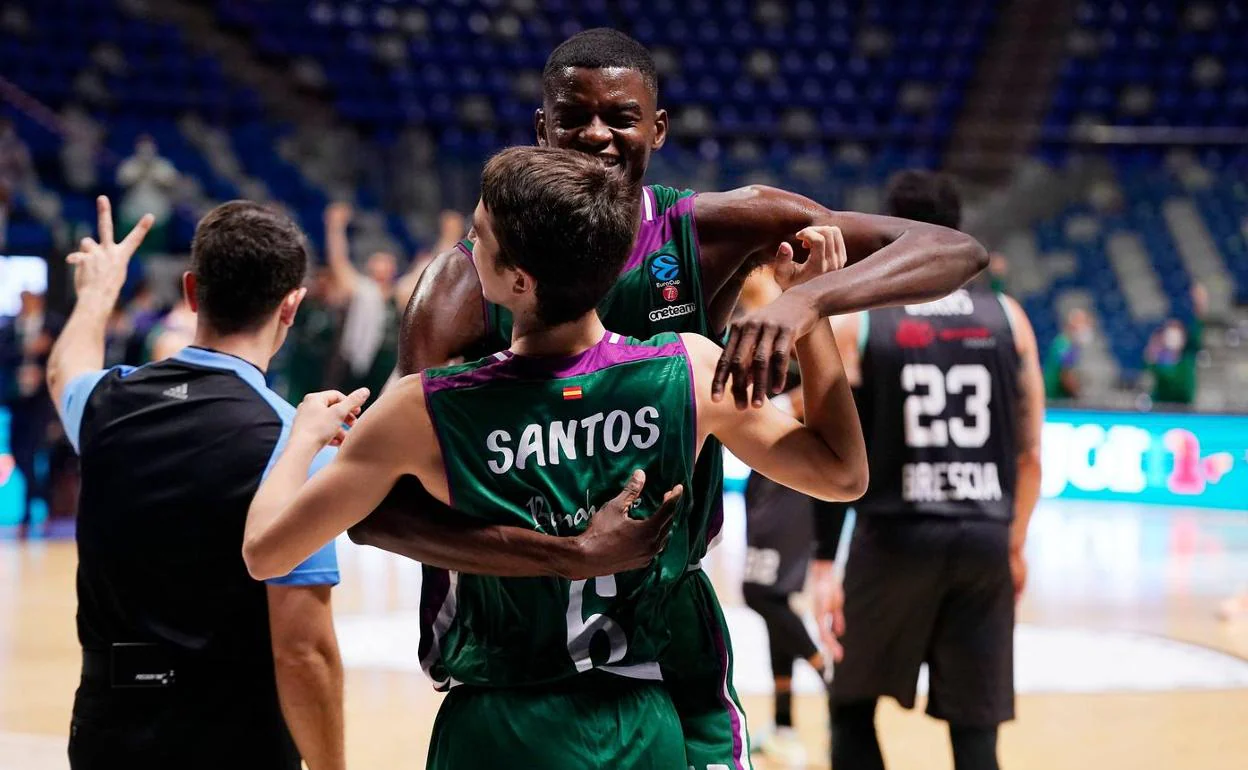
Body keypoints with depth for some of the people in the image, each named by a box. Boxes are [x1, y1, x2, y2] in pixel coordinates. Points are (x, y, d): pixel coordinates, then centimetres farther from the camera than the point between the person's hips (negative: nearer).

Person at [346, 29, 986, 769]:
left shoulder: (714, 231, -9)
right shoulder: (470, 279, -15)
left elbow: (959, 251, -15)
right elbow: (373, 507, -22)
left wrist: (807, 300, -35)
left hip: (670, 616, 1)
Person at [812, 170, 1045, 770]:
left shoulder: (853, 321, -1)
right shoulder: (1007, 318, 6)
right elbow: (1029, 455, 7)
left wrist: (824, 566, -3)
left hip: (894, 539, -2)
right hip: (985, 540, 2)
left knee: (852, 705, 17)